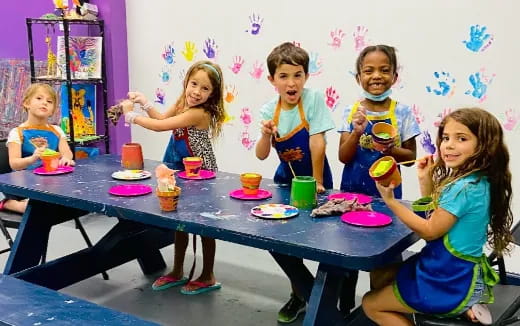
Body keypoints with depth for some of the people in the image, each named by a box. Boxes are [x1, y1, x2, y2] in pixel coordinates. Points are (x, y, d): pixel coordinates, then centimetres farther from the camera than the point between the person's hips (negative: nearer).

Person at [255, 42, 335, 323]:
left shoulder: (313, 99, -20)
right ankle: (300, 293, 32)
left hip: (313, 181, -4)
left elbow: (317, 142, -21)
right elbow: (261, 155, -12)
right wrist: (266, 134, -31)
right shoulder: (268, 110, -10)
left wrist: (317, 182, -21)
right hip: (285, 181, 4)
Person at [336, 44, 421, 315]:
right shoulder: (351, 112, -2)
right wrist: (357, 132, -22)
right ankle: (345, 307, 32)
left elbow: (411, 156, 0)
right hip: (351, 190, 2)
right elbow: (343, 157, -6)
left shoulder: (402, 113, -6)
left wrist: (392, 150, -21)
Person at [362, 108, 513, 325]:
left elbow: (430, 231, -19)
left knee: (370, 304, 3)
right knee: (380, 276, 24)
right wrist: (425, 180, 1)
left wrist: (390, 201, -21)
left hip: (451, 281, -10)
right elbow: (435, 214, 13)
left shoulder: (465, 188, -26)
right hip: (459, 270, 10)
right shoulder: (475, 181, 2)